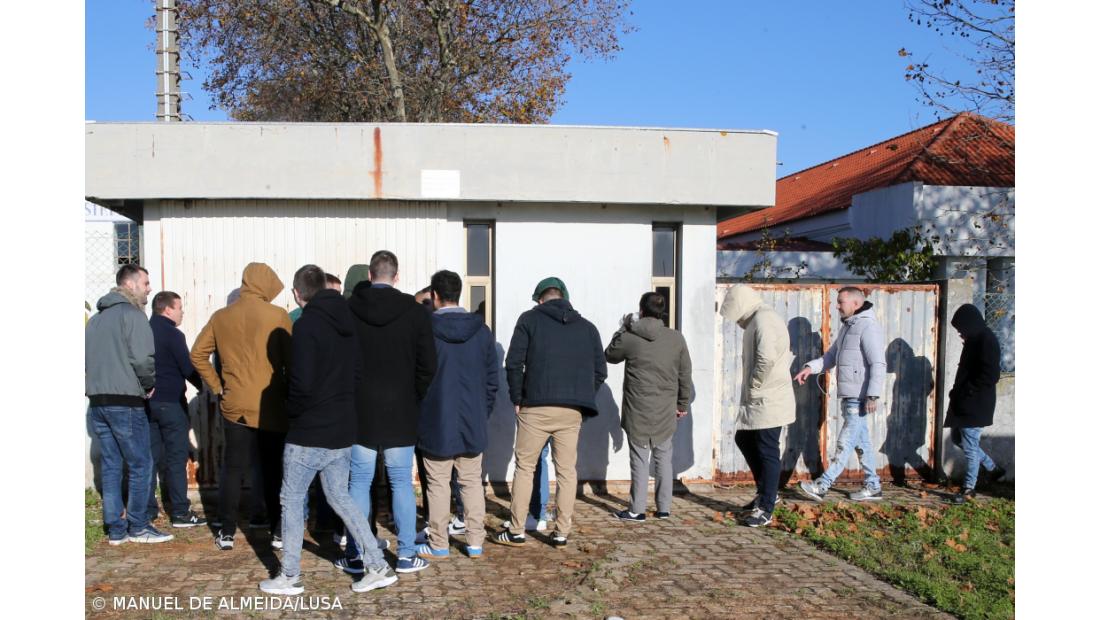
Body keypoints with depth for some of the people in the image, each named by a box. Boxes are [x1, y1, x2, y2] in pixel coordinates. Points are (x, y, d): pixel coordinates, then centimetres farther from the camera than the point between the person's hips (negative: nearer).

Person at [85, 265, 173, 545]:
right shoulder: (132, 314, -10)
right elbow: (143, 359, -18)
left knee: (110, 465, 11)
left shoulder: (95, 319, 16)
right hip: (125, 402, -8)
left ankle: (116, 529, 15)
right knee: (140, 464, 2)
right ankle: (138, 526, 6)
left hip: (97, 401, 8)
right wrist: (149, 384, -2)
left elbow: (86, 359, 16)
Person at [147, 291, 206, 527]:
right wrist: (206, 387, 3)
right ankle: (180, 512, 0)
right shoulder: (172, 334, -11)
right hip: (170, 402, -6)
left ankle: (147, 510, 15)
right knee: (176, 458, -2)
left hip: (147, 402, 7)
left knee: (151, 456, 11)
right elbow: (188, 368, -11)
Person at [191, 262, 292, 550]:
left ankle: (226, 532, 16)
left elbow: (197, 354, 7)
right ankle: (278, 533, 12)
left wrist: (217, 386, 11)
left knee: (233, 470, 11)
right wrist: (289, 392, 4)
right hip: (271, 407, -3)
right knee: (273, 472, 7)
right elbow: (292, 360, -9)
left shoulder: (221, 317, 4)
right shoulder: (278, 316, -9)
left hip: (233, 406, 3)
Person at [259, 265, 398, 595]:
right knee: (339, 496, 17)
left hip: (309, 432, -7)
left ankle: (290, 577, 19)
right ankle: (378, 566, 15)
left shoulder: (306, 325, -16)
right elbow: (357, 372, 12)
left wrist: (291, 412, -4)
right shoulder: (347, 321, 7)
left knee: (292, 498, 9)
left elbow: (302, 383, -22)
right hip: (344, 429, 7)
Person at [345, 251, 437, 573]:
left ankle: (355, 553, 14)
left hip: (359, 411, 1)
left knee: (359, 482, 9)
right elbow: (428, 366, -5)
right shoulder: (415, 312, -6)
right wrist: (414, 399, 9)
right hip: (400, 413, 0)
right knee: (402, 483, 6)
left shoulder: (348, 310, -4)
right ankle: (406, 554, 11)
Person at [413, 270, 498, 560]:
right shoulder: (481, 330, 2)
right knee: (472, 482, 11)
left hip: (437, 423, -3)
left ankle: (438, 544, 13)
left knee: (438, 484, 6)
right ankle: (475, 543, 15)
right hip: (473, 422, 3)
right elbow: (492, 379, 5)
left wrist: (416, 415, 6)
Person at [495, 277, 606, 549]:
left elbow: (514, 362, -5)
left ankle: (516, 531, 11)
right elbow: (600, 371, 10)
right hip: (572, 412, 3)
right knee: (567, 470, 10)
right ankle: (562, 532, 13)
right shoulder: (587, 327, 12)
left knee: (524, 467, 8)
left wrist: (517, 399, 4)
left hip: (536, 407, -3)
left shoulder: (529, 319, 2)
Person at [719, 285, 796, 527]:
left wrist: (754, 386, -14)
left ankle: (765, 509, 6)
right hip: (758, 401, 11)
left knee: (767, 453, -3)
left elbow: (767, 358, -28)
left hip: (768, 401, -11)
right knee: (743, 439, 19)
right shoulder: (761, 319, 15)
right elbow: (787, 357, 21)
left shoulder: (763, 319, -15)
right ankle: (766, 492, 29)